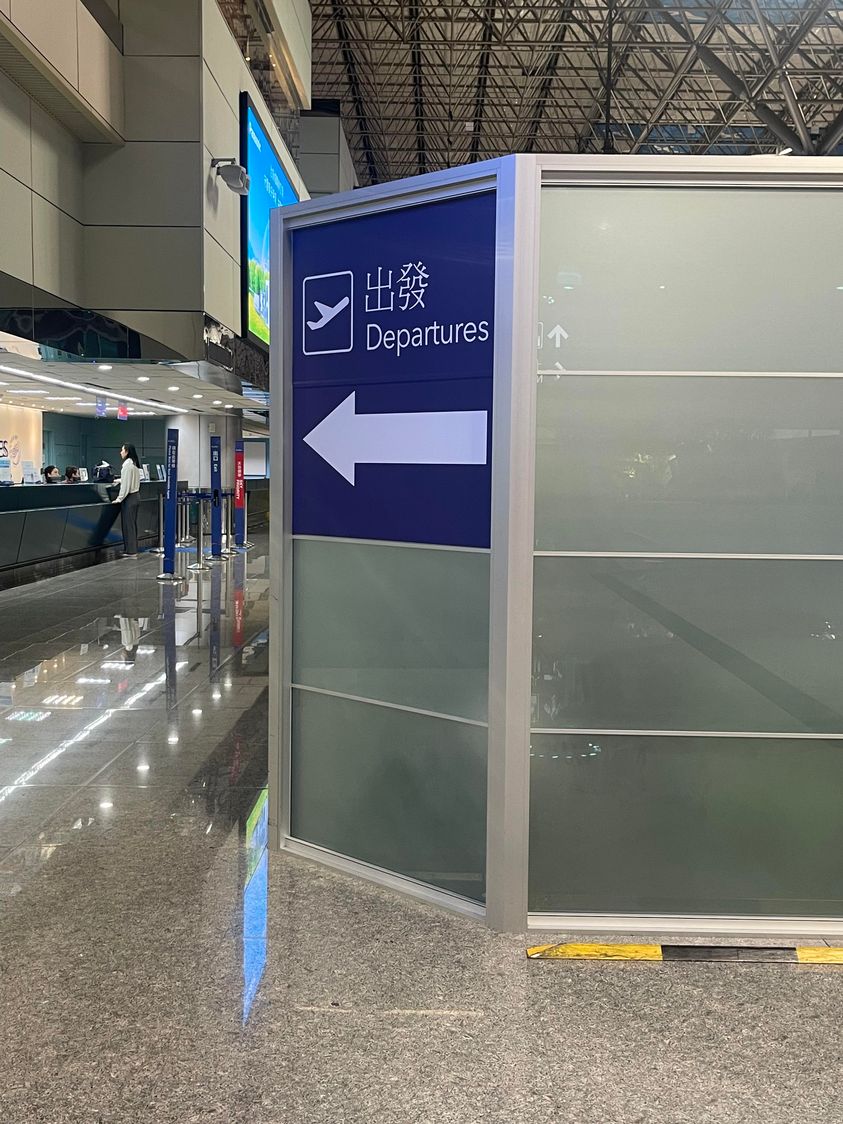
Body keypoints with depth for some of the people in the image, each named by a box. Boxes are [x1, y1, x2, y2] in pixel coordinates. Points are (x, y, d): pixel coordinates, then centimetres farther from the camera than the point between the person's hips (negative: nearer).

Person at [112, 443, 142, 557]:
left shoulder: (127, 464, -16)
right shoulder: (135, 464, 11)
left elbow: (126, 484, -17)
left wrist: (119, 498, -13)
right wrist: (119, 480, 27)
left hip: (129, 497, -9)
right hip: (136, 496, 9)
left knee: (128, 524, -4)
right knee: (133, 524, 12)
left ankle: (131, 552, -1)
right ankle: (133, 550, 16)